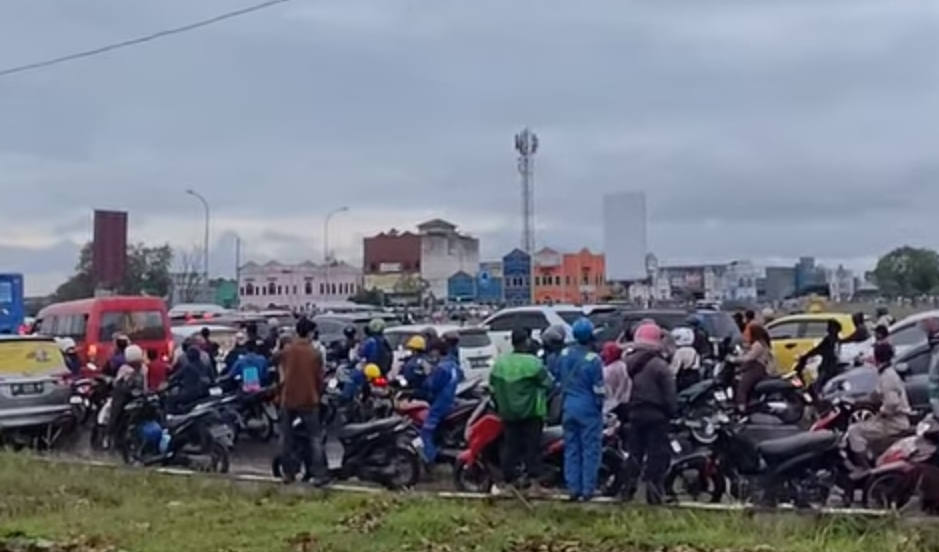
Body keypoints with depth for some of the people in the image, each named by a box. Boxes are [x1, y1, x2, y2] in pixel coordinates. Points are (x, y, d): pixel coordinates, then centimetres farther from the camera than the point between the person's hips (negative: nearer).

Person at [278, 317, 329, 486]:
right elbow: (320, 378, -2)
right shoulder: (315, 353, -9)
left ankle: (289, 472, 17)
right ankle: (318, 474, -2)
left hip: (289, 399, 3)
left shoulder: (286, 351, -2)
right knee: (315, 438, 3)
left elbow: (282, 375, 7)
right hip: (309, 400, -3)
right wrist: (320, 393, 16)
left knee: (288, 437, 13)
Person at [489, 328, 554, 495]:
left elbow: (493, 388, 8)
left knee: (510, 447, 9)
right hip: (531, 413, -5)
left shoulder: (499, 363, 2)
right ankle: (535, 484, -3)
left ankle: (510, 482, 13)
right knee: (532, 447, 0)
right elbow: (548, 383, -10)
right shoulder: (533, 363, -13)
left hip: (508, 413, 5)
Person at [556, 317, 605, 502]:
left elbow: (559, 378, 10)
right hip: (588, 408, -5)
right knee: (590, 449, 3)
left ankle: (573, 488, 13)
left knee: (571, 448, 11)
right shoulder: (593, 359, -17)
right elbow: (598, 389, -12)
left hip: (569, 406, 5)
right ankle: (588, 489, 5)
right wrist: (599, 405, 3)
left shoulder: (564, 354, 0)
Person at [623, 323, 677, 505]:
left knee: (635, 451, 14)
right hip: (656, 415, -6)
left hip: (635, 413, 6)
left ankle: (629, 485, 15)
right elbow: (669, 394, -12)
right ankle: (654, 488, -3)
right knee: (657, 453, 0)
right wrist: (673, 411, -5)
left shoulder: (629, 362, 4)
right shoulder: (659, 365, -14)